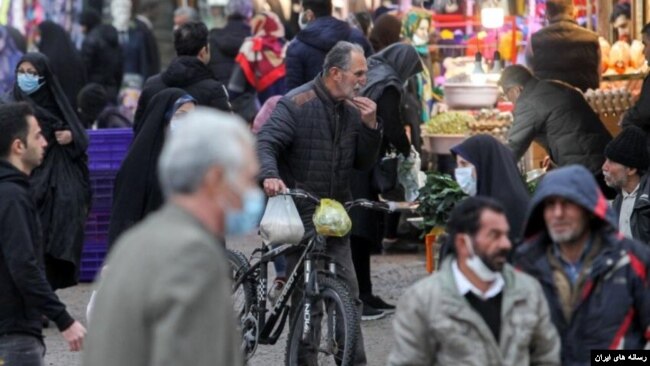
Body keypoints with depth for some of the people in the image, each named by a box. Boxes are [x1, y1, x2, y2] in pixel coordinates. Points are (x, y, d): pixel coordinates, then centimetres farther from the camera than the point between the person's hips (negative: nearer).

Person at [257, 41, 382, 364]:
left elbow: (364, 163, 11)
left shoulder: (352, 110, 10)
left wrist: (370, 126, -6)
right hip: (299, 216, -6)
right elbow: (265, 144, -20)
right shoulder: (296, 105, -10)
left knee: (348, 295, 2)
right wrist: (270, 176, -41)